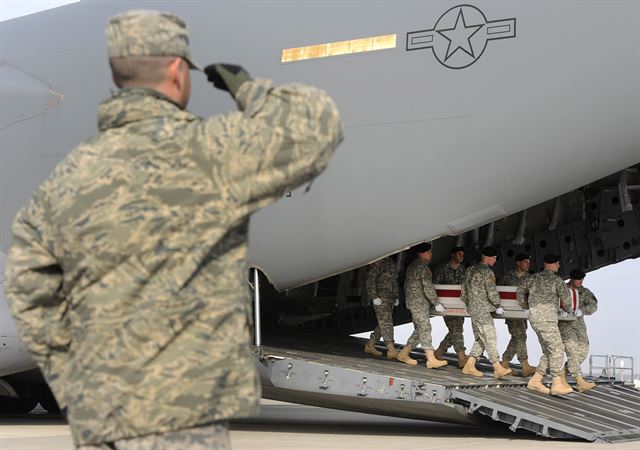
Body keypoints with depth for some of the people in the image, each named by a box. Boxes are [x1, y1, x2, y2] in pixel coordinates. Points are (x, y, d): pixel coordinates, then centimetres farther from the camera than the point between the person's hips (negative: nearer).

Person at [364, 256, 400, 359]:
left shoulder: (391, 262, 15)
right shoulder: (377, 262, -11)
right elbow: (370, 279, -16)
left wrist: (396, 297, 19)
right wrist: (374, 297, -20)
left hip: (389, 298, 8)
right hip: (380, 297, -8)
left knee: (383, 324, 10)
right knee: (386, 323, -13)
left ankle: (370, 346, 20)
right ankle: (391, 350, -18)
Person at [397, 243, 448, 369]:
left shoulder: (413, 265, 15)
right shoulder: (423, 267, -16)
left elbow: (407, 285, 21)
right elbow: (428, 287, -19)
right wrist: (436, 303, -12)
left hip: (412, 301, 10)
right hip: (419, 303, -10)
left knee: (419, 330, 13)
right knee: (425, 329, -9)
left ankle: (404, 354, 16)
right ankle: (431, 359, -11)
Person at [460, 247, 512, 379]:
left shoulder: (470, 270, 12)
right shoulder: (487, 272, -14)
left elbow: (464, 290, 18)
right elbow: (492, 293, -16)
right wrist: (498, 306, -1)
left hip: (472, 309, 9)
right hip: (482, 311, -9)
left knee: (480, 339, 14)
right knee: (490, 339, -6)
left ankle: (469, 366, 12)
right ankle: (498, 368, -5)